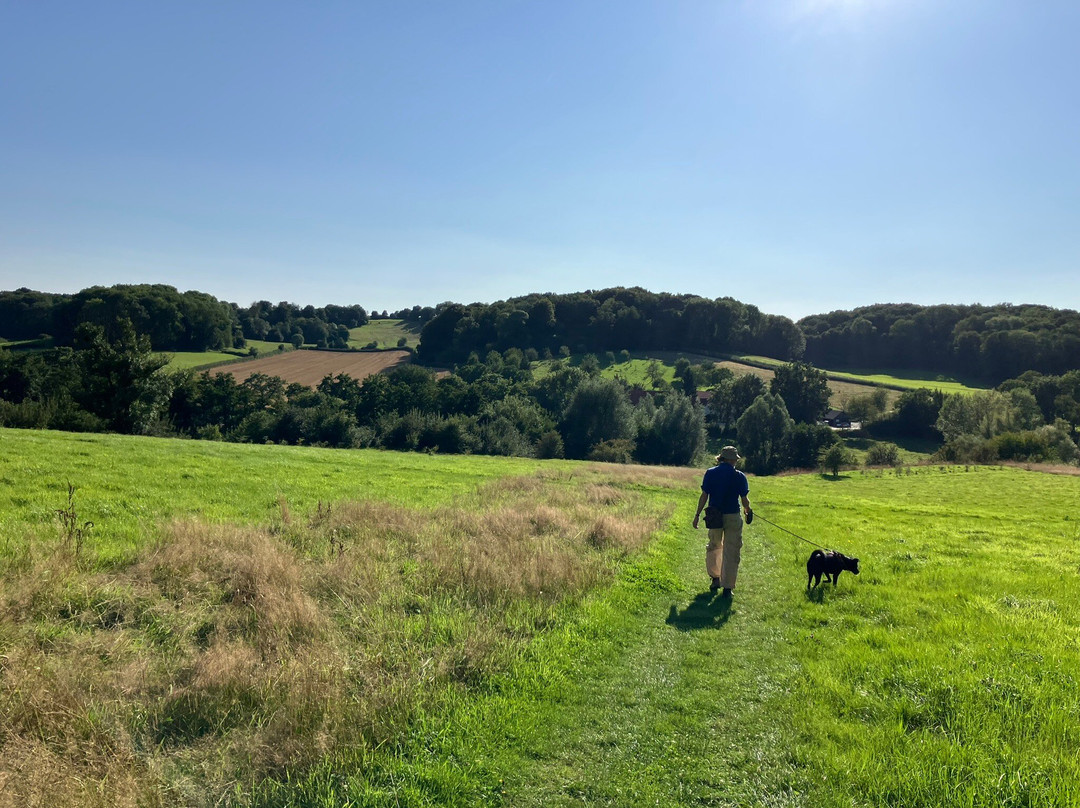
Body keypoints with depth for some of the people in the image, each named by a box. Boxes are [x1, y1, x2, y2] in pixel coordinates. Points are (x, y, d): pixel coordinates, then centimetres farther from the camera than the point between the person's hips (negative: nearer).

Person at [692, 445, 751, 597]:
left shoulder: (710, 473, -3)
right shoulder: (739, 476, -5)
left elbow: (704, 496, -5)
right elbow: (745, 500, -2)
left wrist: (697, 514, 2)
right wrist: (748, 511, 19)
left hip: (714, 517, 2)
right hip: (733, 517, -2)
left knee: (714, 547, 22)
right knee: (731, 552, 6)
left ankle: (715, 578, 24)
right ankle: (727, 587, 8)